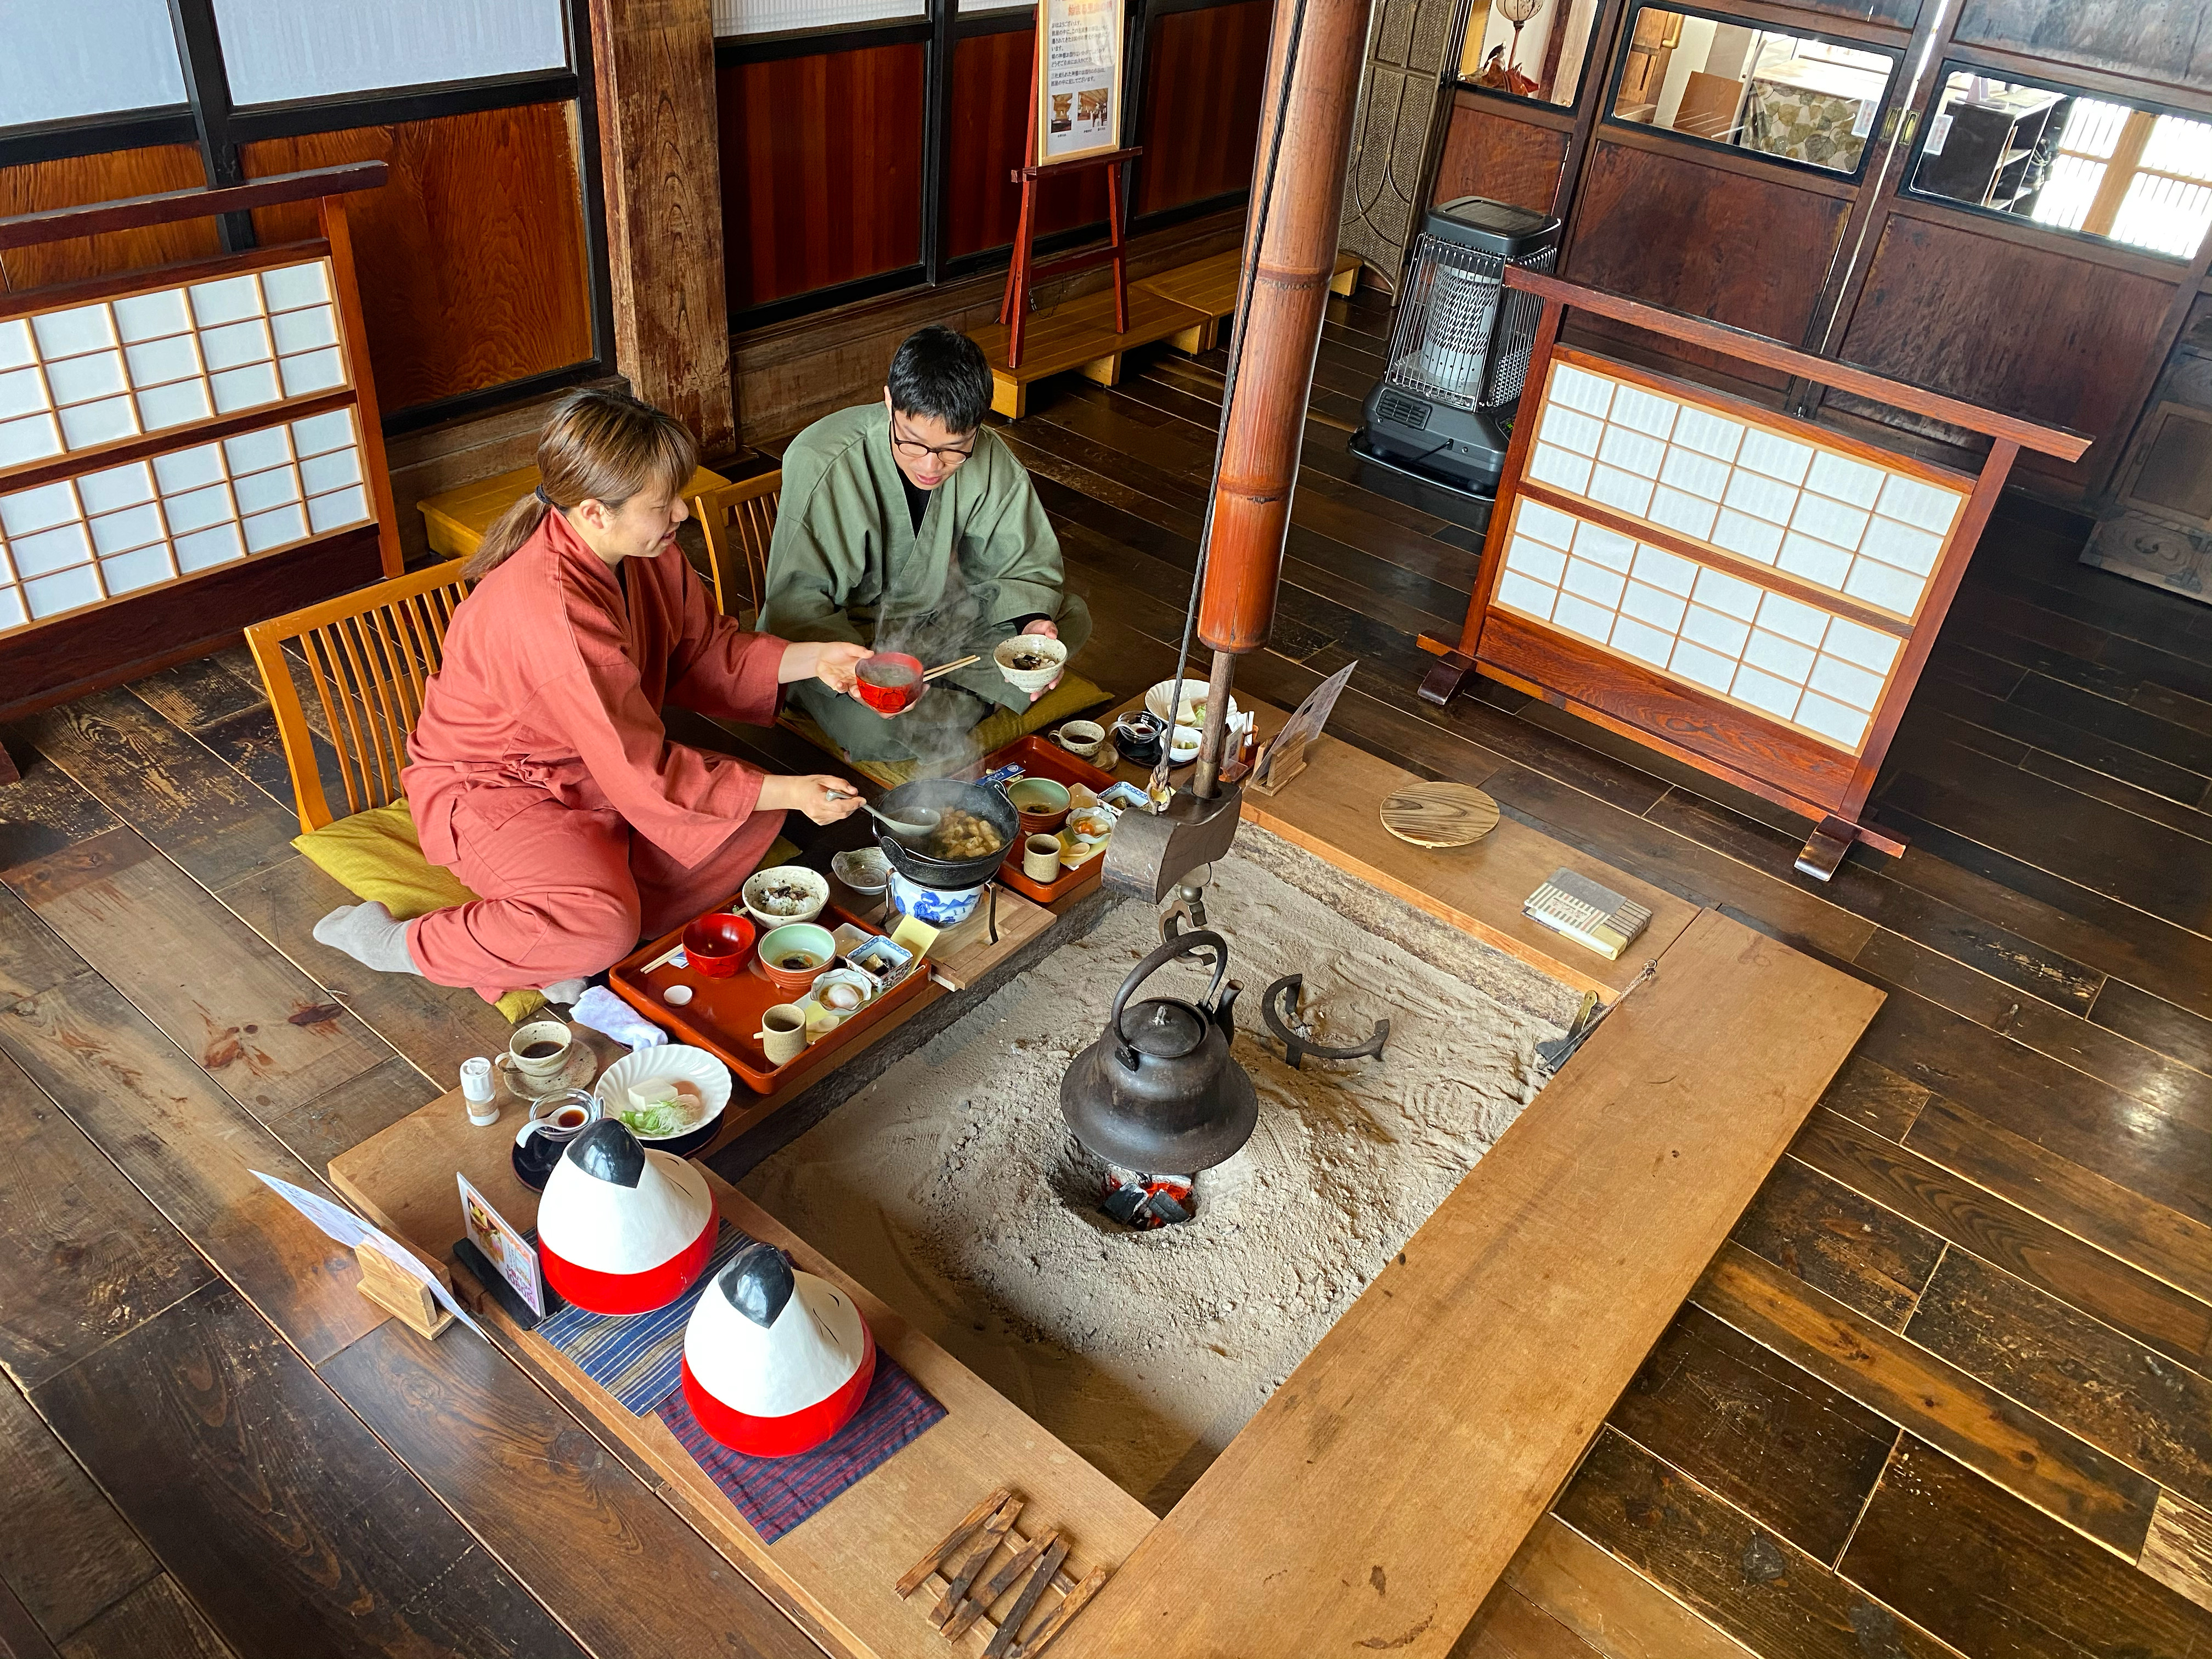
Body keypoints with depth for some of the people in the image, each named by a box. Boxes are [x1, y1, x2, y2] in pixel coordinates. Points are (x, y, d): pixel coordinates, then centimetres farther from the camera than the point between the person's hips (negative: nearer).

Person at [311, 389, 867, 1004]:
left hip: (590, 769, 9)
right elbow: (641, 772, -32)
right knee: (600, 928, -33)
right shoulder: (550, 610, -35)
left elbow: (704, 651, 4)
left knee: (757, 815, -8)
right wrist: (789, 792, -27)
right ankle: (402, 944, -6)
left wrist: (812, 659, -11)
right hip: (487, 789, -9)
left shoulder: (645, 550, -10)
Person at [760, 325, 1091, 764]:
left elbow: (1023, 566, -3)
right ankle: (979, 701, -6)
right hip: (843, 632, -5)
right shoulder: (821, 464, -28)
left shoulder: (989, 460, -15)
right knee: (882, 732, -35)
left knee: (1070, 618, -10)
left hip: (935, 619, 5)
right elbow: (796, 600, -25)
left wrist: (1035, 623, -26)